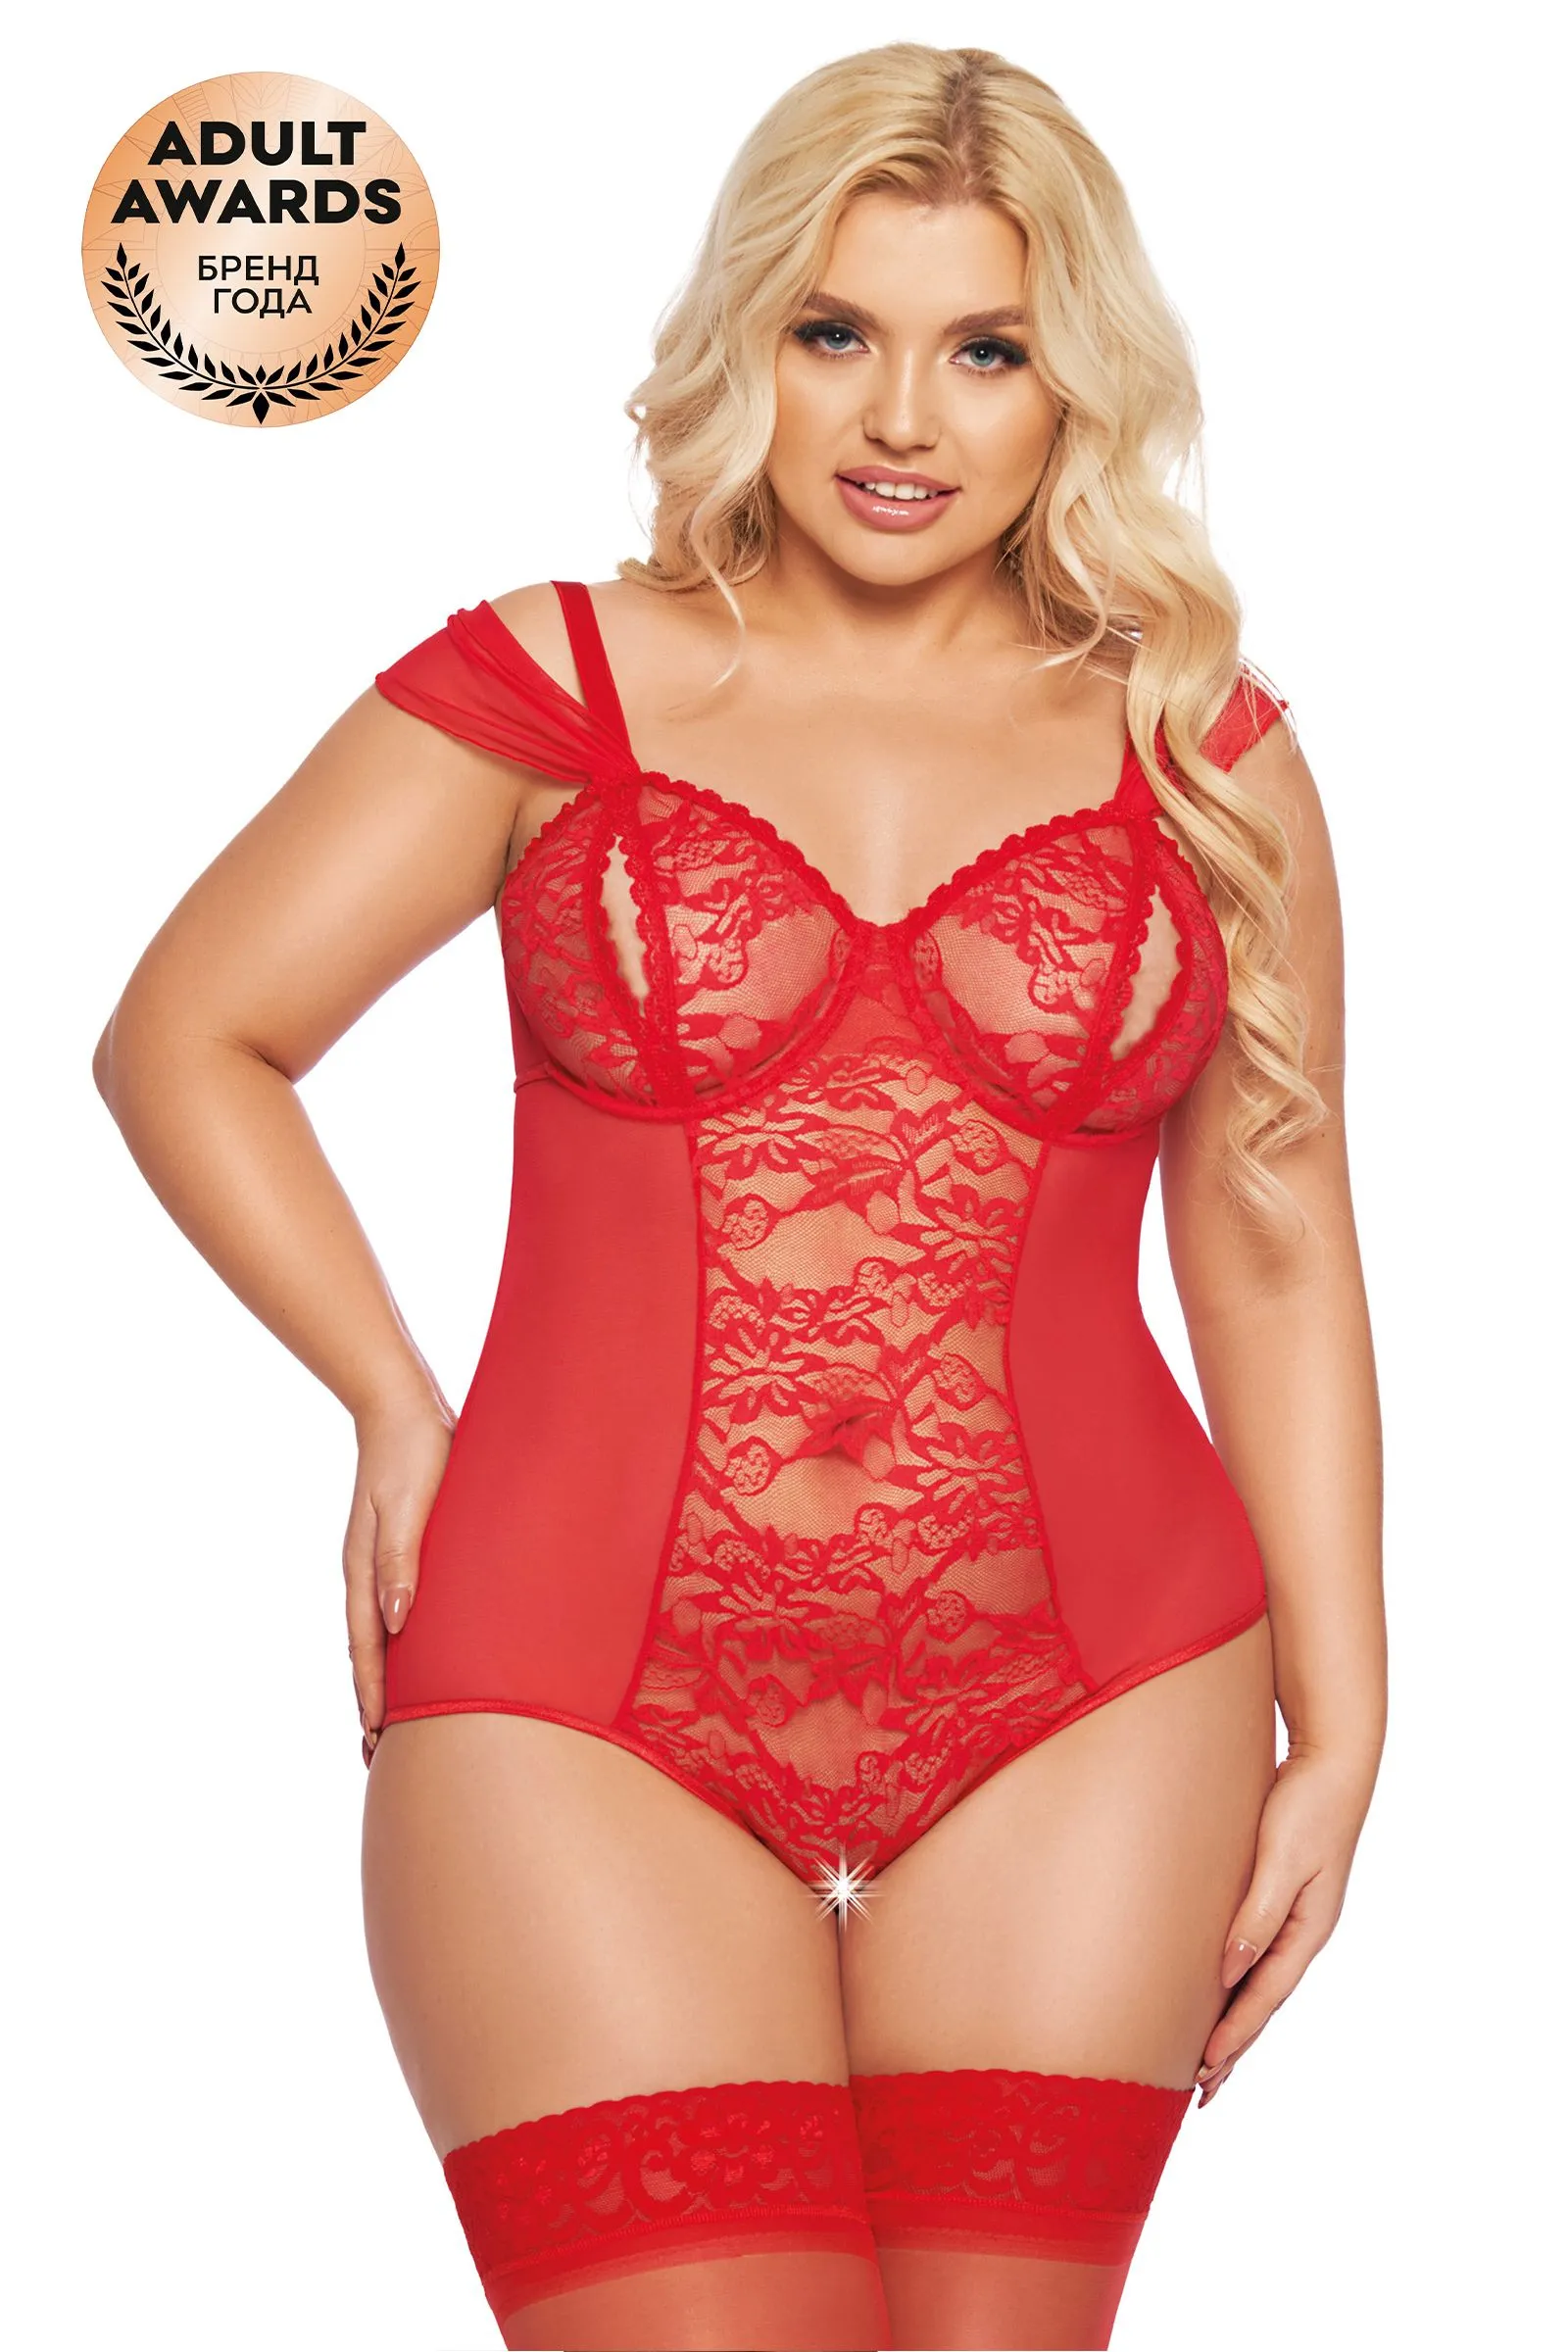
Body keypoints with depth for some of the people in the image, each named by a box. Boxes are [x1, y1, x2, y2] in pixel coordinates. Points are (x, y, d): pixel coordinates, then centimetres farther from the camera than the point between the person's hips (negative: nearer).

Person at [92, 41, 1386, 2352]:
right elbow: (185, 1042, 7)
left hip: (1089, 1708, 2)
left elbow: (1274, 1248, 10)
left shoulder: (1202, 749, 7)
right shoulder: (558, 690, 2)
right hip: (587, 1710, -1)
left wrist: (1339, 1727, 8)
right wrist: (400, 1416, 3)